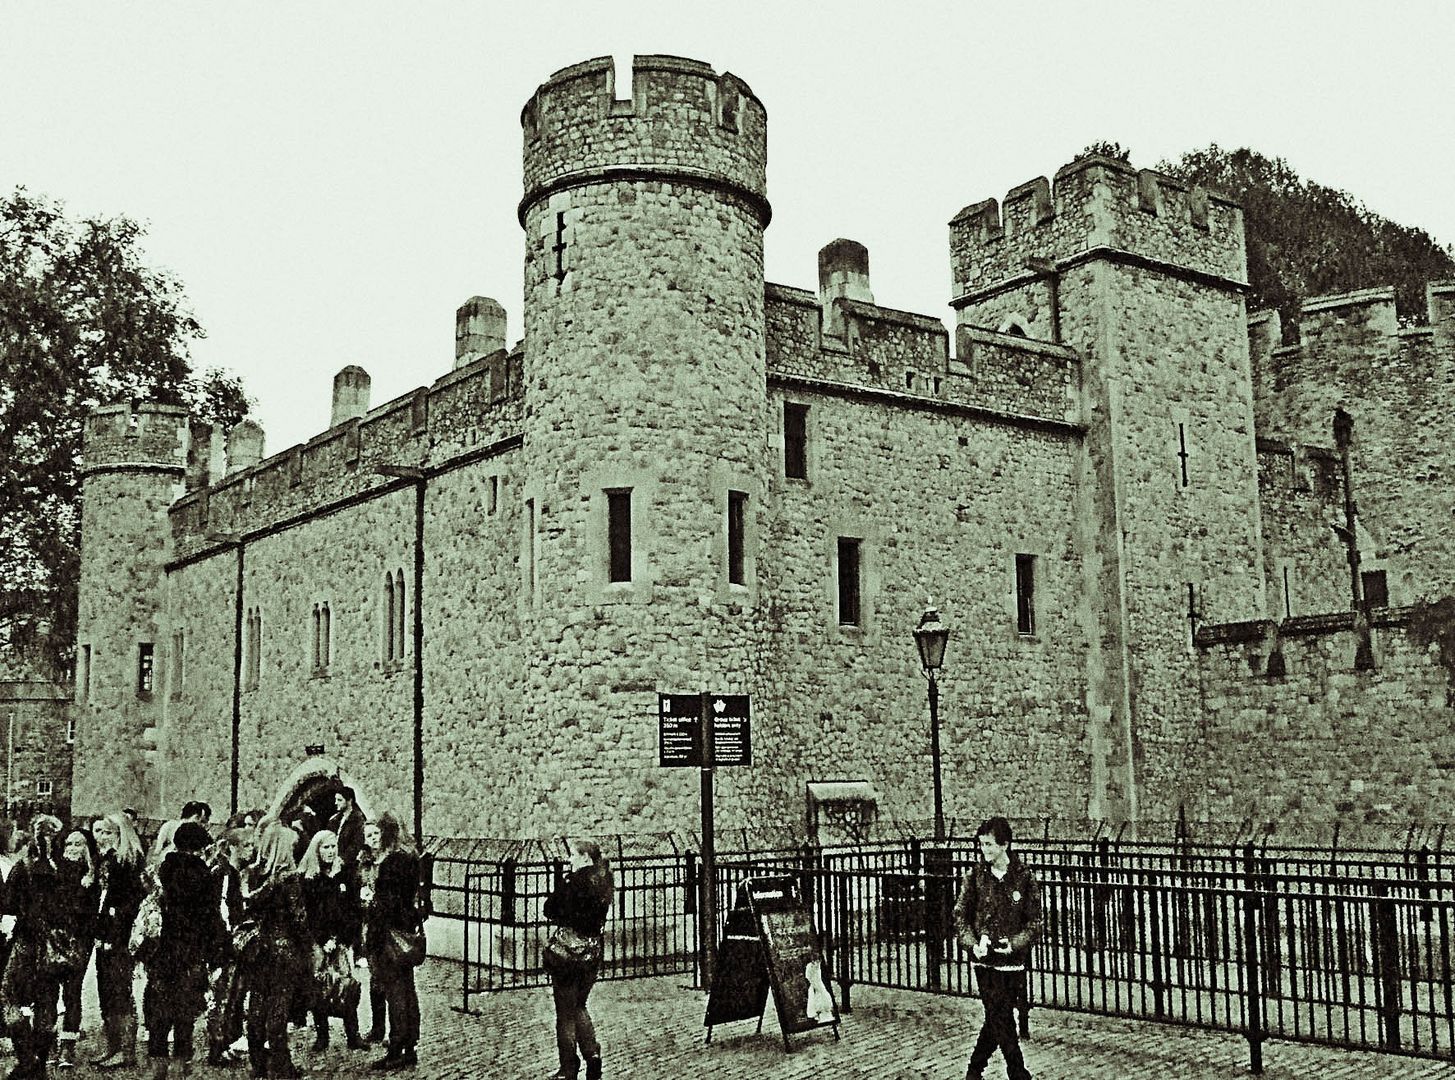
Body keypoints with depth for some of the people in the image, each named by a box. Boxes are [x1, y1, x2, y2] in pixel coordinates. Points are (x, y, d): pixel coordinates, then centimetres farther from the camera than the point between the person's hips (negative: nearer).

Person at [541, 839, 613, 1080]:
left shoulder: (573, 881, -16)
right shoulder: (605, 881, 4)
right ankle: (592, 1052, 8)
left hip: (567, 949, -6)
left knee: (565, 1011, 5)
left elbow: (549, 909, -10)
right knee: (579, 1006, 22)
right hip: (593, 951, 7)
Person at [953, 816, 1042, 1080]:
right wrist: (972, 943, -13)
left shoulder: (1024, 878, -5)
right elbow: (961, 915, 3)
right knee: (1001, 1019, -3)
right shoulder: (975, 875, -2)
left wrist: (1014, 944, -18)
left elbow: (1034, 922, -2)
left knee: (997, 1019, 9)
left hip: (1013, 960, 0)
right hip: (984, 959, 0)